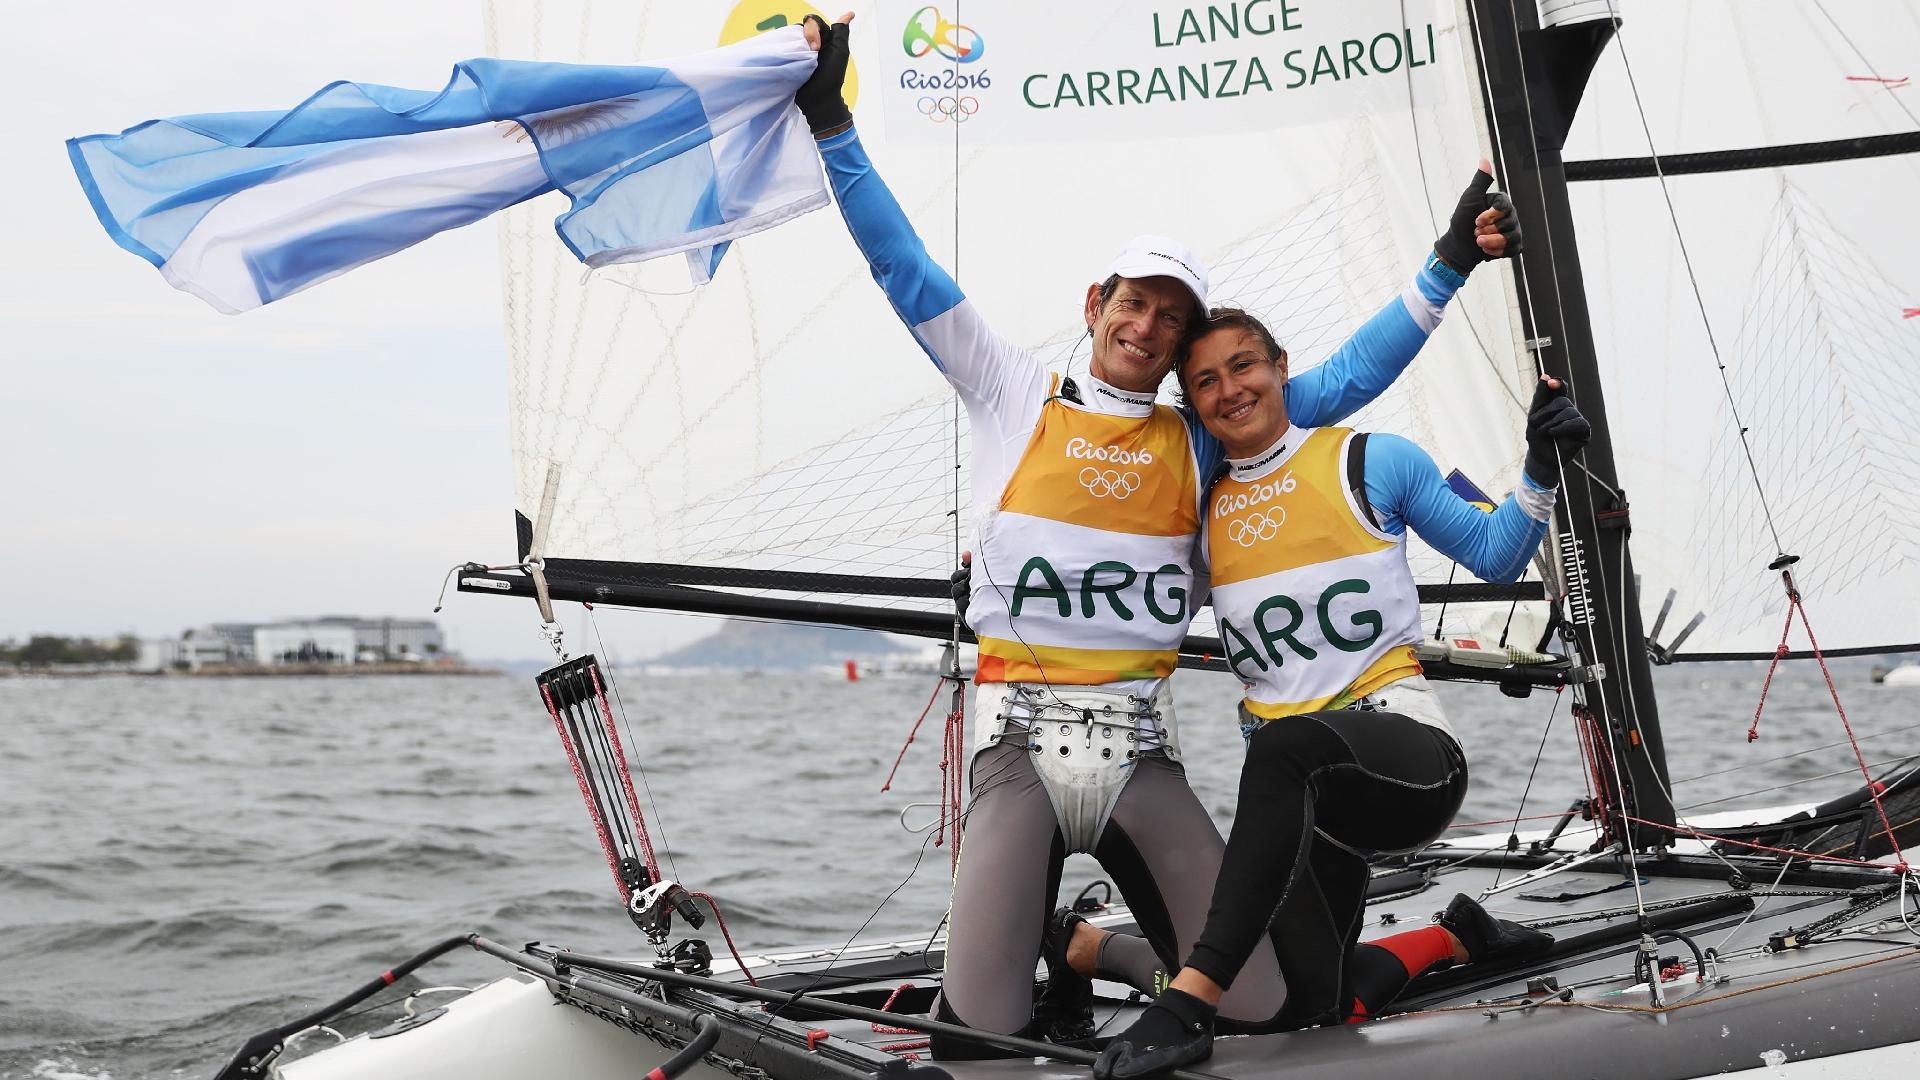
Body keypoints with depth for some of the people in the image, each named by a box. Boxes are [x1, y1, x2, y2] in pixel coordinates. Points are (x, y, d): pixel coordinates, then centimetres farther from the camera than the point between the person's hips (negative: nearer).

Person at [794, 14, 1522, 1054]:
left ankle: (1084, 947, 20)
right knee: (984, 1020, -17)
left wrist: (1446, 267, 11)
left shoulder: (1196, 443, 13)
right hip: (1021, 734, -2)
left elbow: (1339, 382, 16)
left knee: (1256, 1004, -8)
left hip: (1138, 744, 3)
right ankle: (1013, 937, 20)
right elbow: (908, 273, 7)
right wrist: (832, 125, 2)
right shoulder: (1015, 397, 9)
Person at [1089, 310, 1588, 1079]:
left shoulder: (1373, 462, 3)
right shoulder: (1204, 511, 12)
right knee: (1318, 1004, 2)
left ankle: (1190, 1000, -43)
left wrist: (1543, 468, -5)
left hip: (1407, 747, -5)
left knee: (1284, 749, -39)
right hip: (1301, 788, 5)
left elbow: (1494, 557, 11)